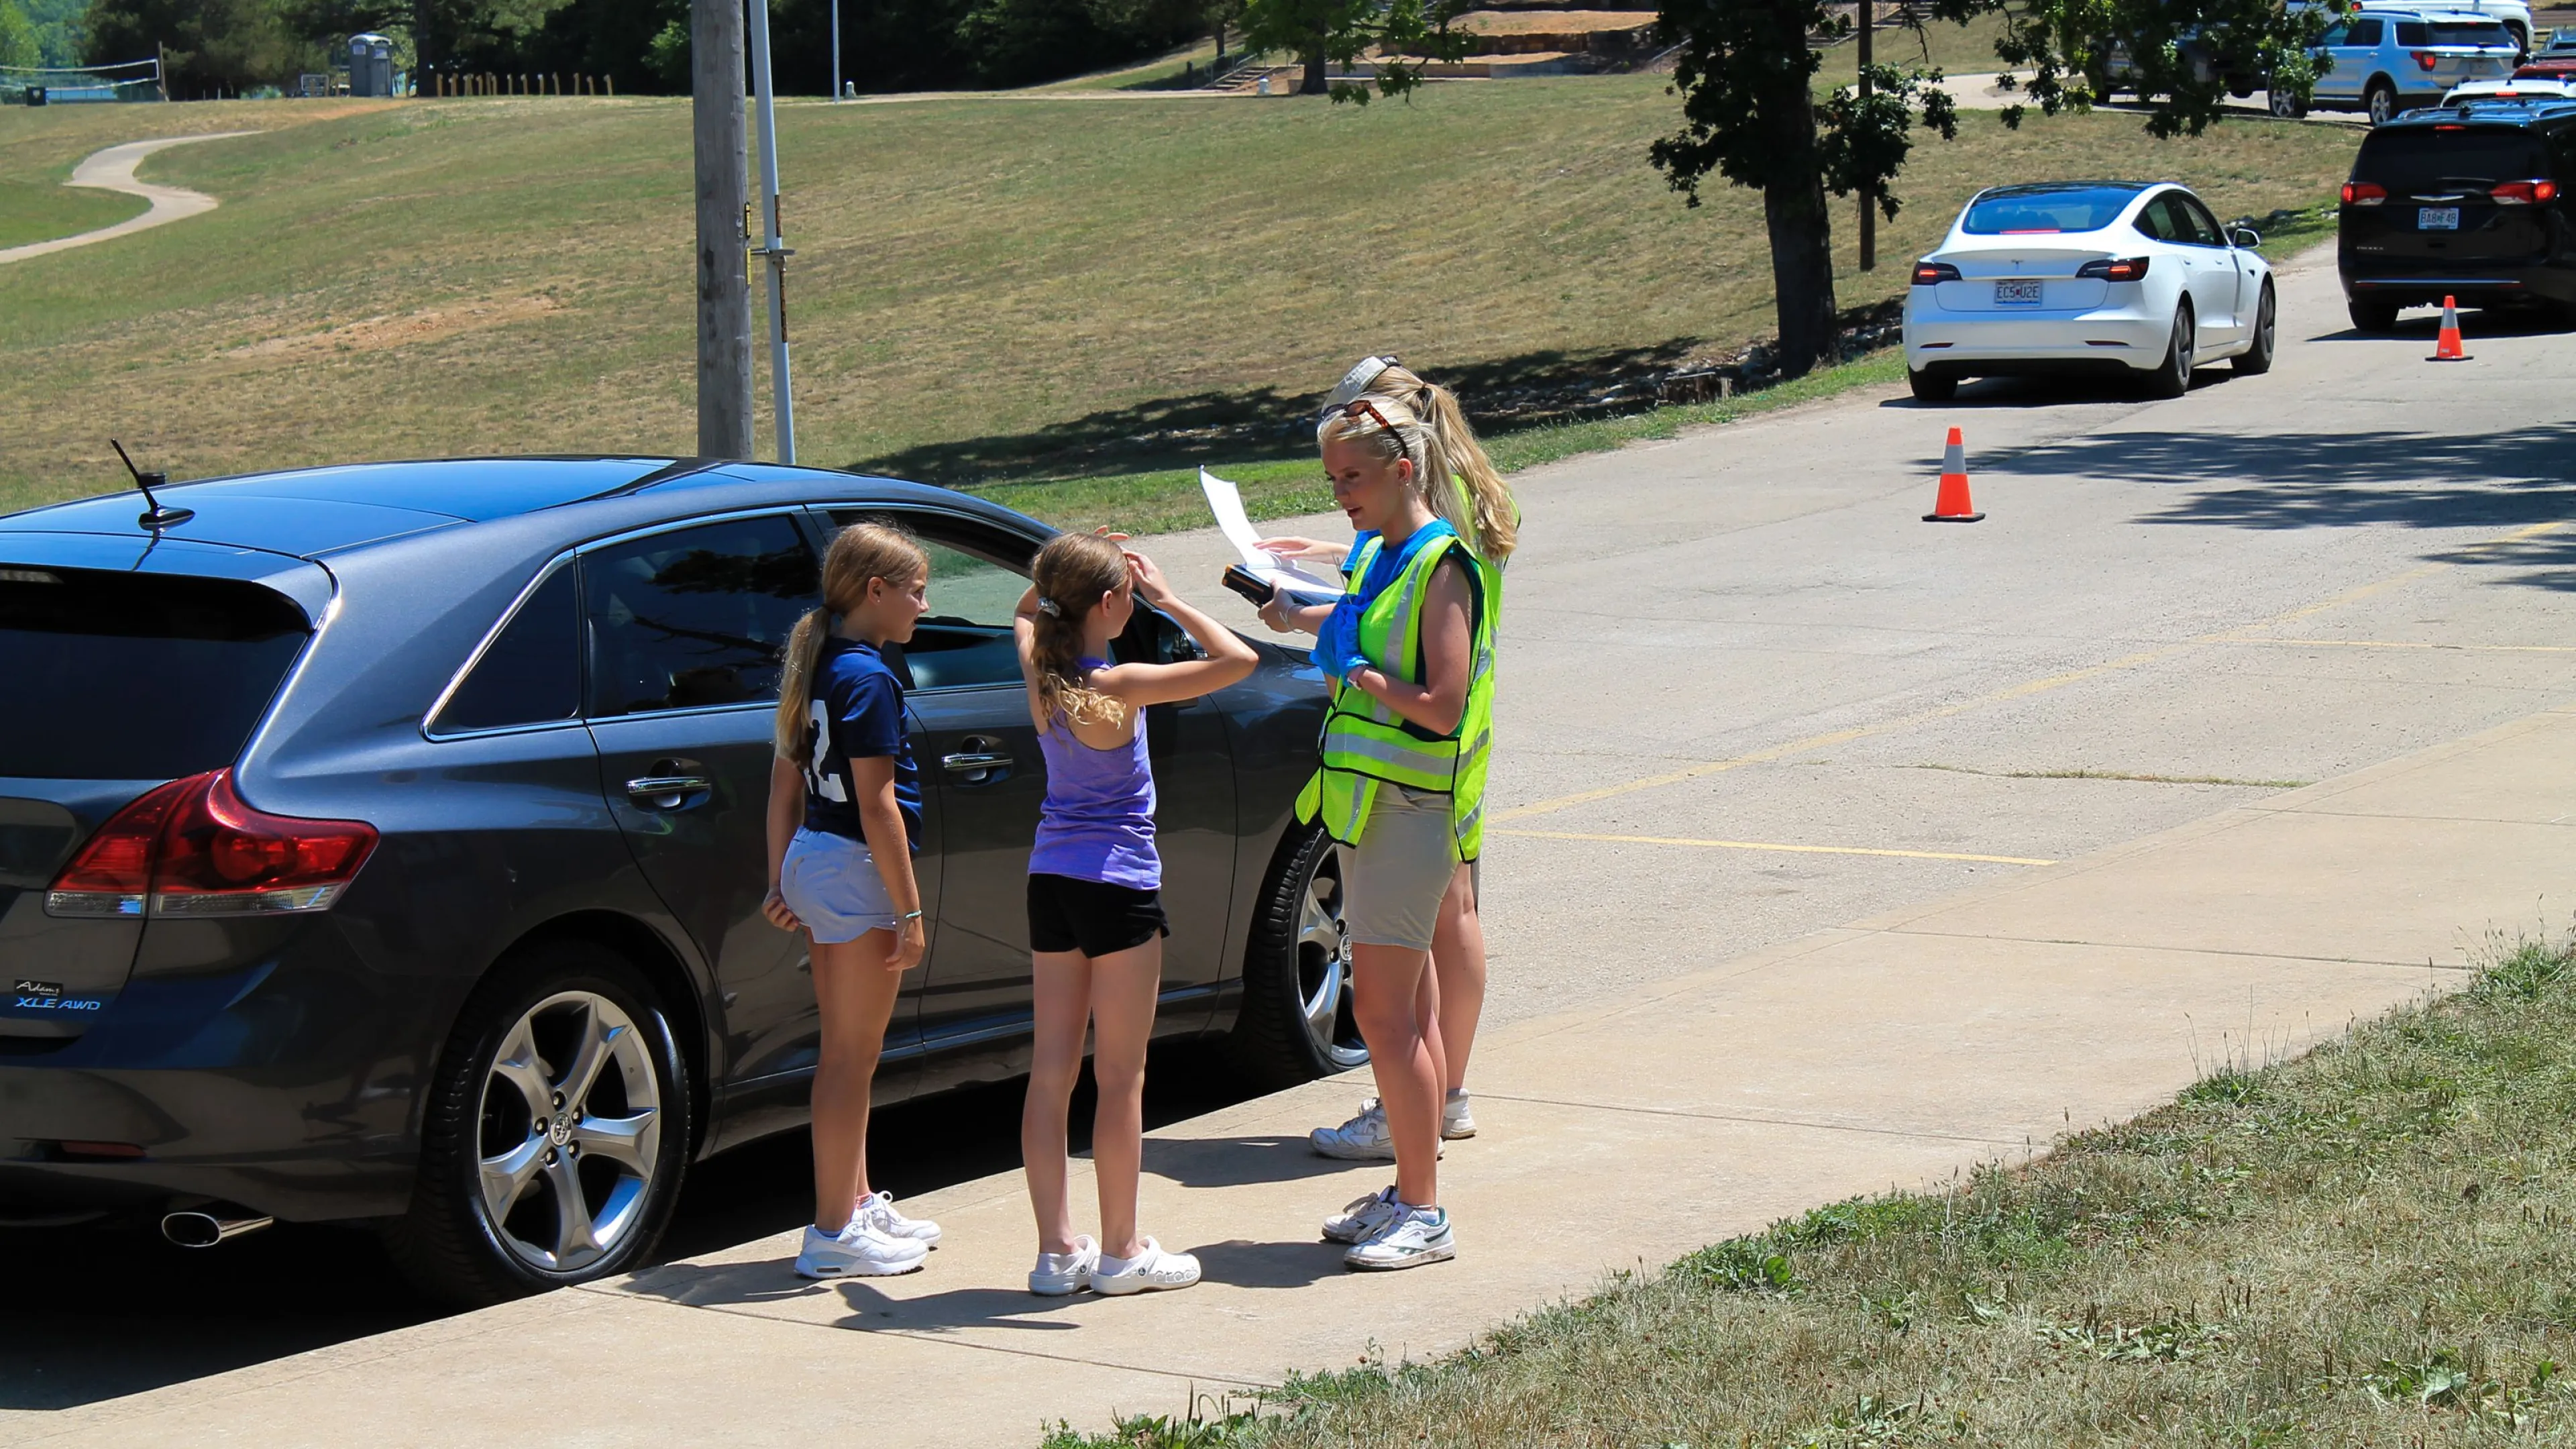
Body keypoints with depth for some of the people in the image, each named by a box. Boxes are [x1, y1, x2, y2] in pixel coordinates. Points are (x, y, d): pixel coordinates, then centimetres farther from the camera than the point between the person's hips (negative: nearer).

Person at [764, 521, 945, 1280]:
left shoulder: (817, 667, 11)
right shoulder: (868, 678, -17)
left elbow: (785, 780, 14)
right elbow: (877, 804, -20)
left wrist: (780, 881, 18)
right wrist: (909, 912, -17)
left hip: (811, 857, 10)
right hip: (856, 871, -10)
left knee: (847, 1050, 18)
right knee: (852, 1056, -3)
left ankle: (856, 1204, 27)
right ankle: (834, 1233, 2)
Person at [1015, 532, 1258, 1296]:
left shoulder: (1040, 673, 1)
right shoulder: (1117, 687, -18)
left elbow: (1024, 612, 26)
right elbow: (1237, 661, -21)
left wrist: (1066, 567, 10)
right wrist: (1168, 600, -12)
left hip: (1050, 881, 7)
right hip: (1118, 886, -7)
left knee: (1051, 1069, 8)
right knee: (1120, 1076, 2)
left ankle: (1057, 1248, 12)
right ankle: (1120, 1251, 8)